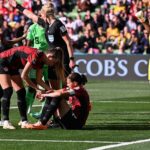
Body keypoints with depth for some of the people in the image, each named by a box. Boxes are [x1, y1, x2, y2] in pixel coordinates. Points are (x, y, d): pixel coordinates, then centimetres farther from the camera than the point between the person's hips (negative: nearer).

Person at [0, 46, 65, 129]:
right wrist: (37, 89, -19)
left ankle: (24, 122, 2)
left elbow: (39, 80, 2)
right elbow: (24, 76, -25)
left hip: (12, 66, 10)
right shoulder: (36, 56, -29)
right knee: (8, 91, -18)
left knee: (21, 92, 3)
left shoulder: (41, 61, -1)